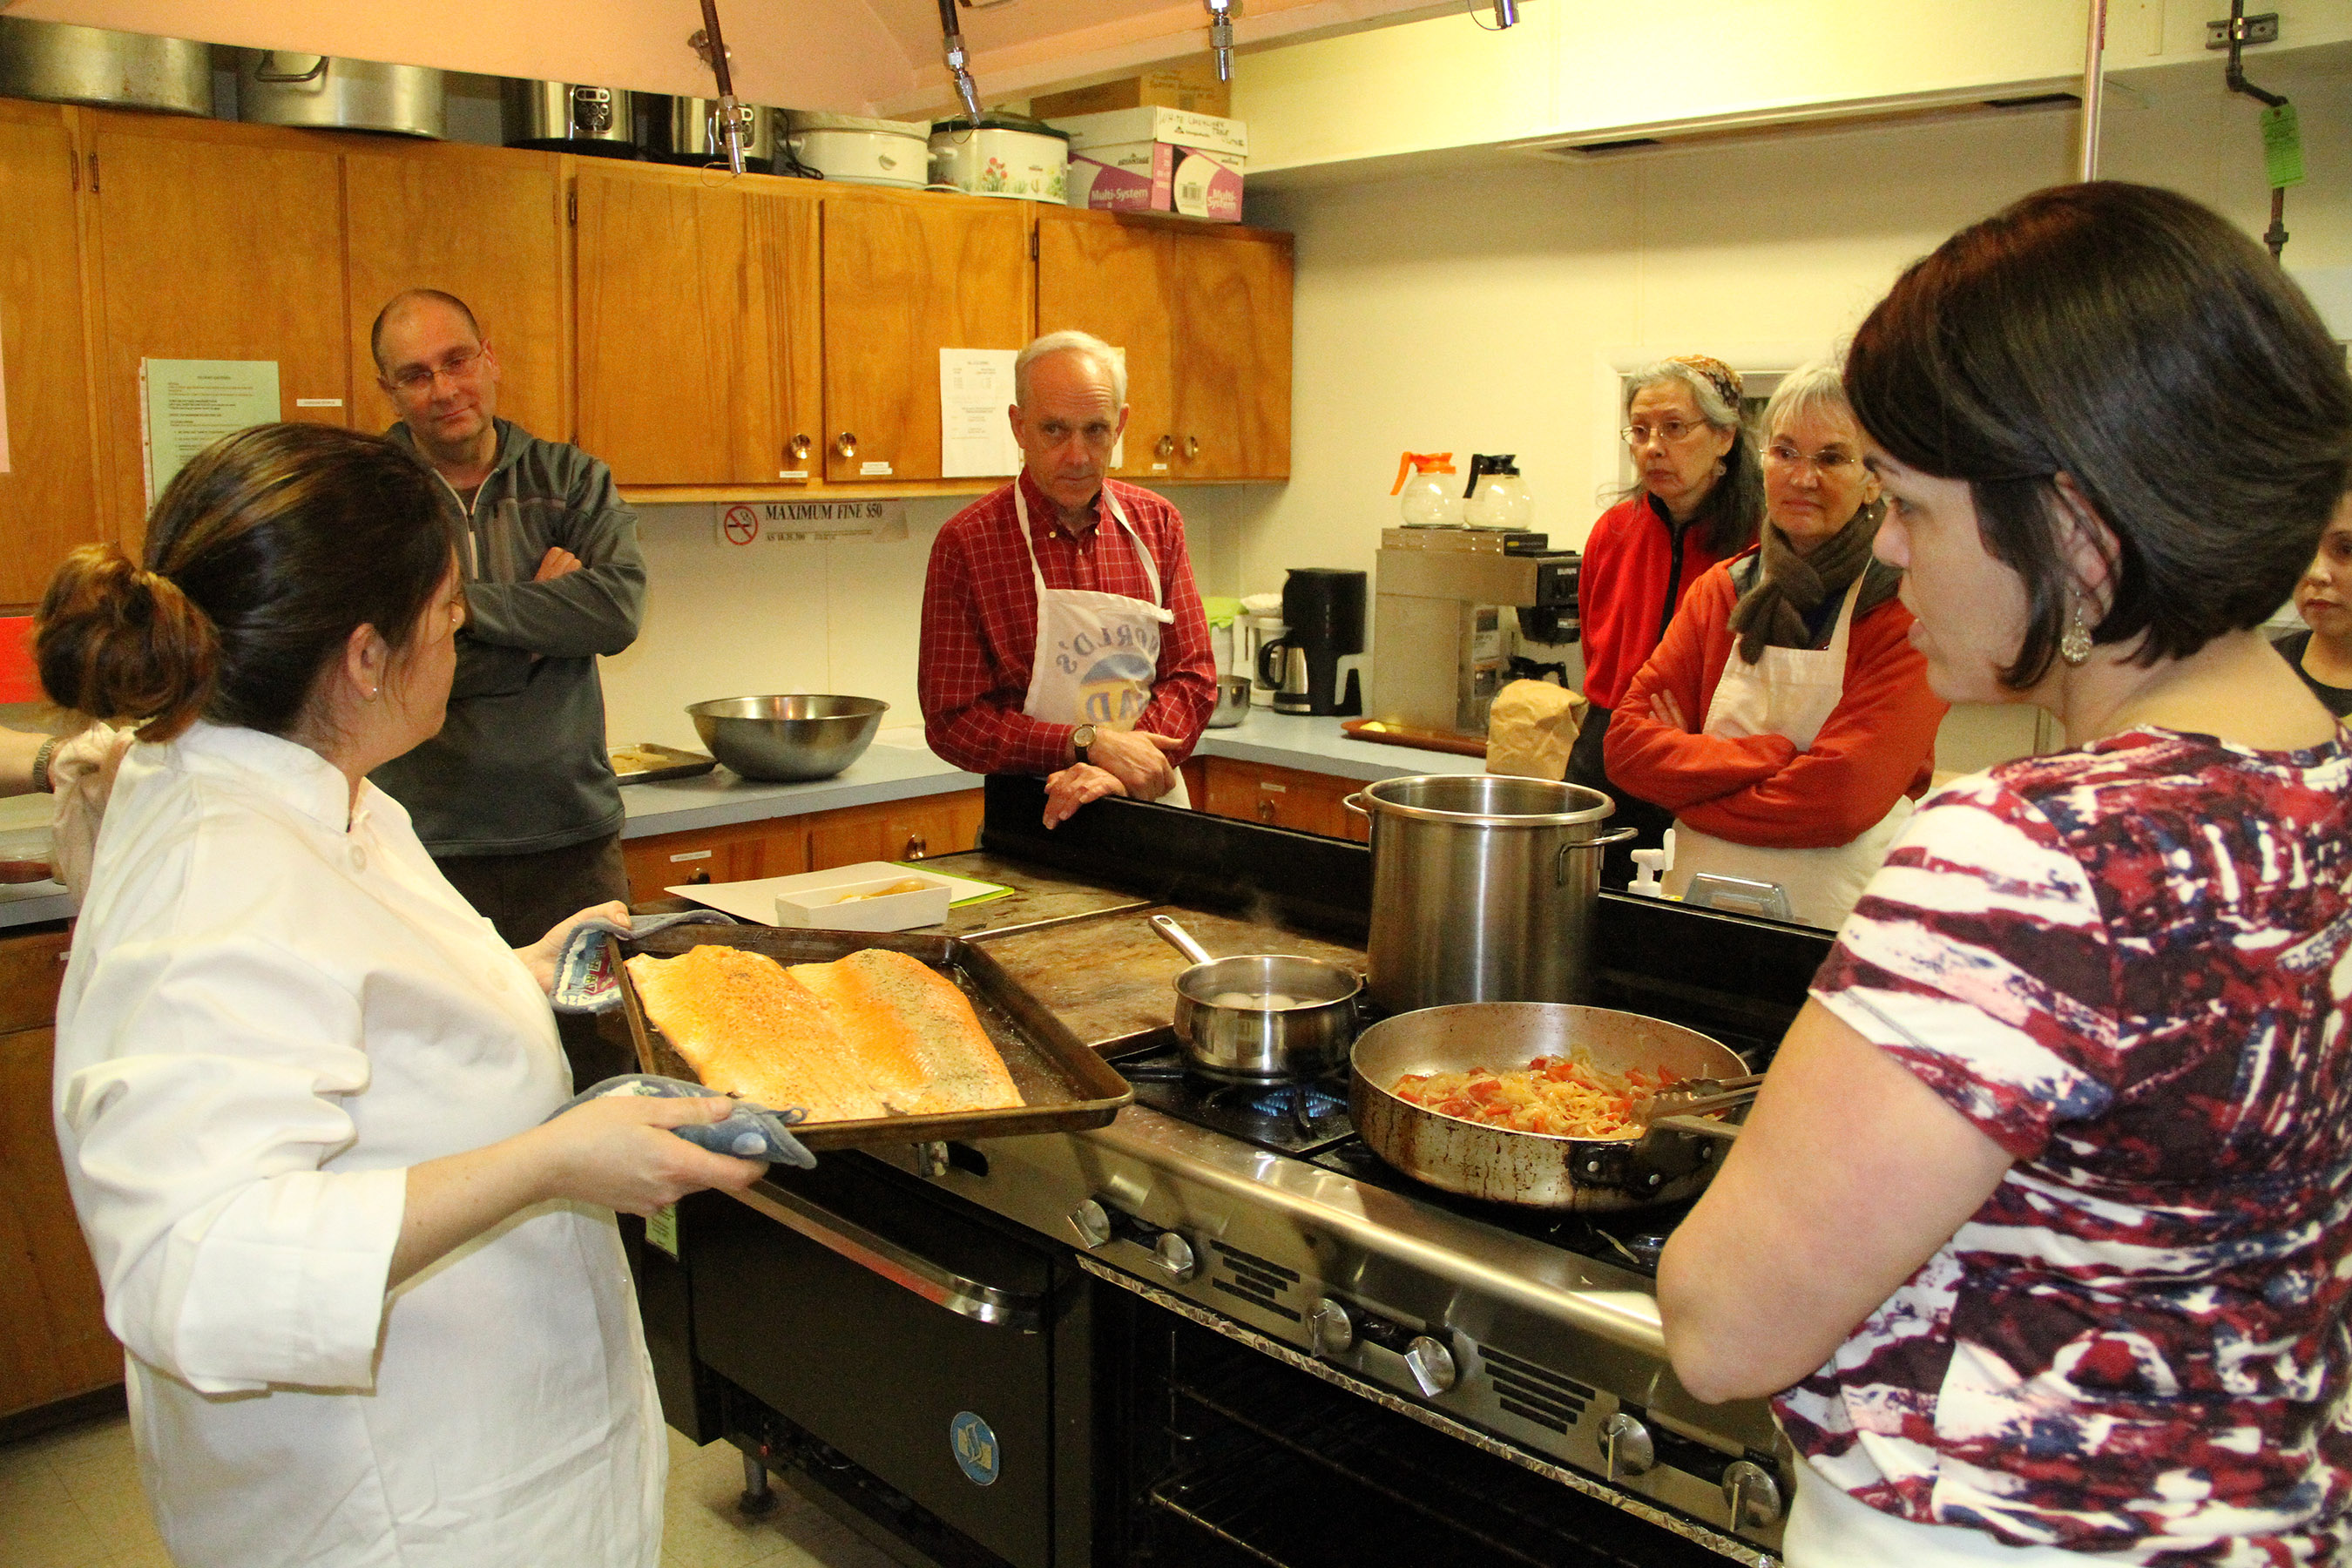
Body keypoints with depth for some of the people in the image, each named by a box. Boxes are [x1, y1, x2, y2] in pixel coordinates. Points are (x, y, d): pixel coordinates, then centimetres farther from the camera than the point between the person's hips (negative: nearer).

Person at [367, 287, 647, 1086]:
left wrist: (458, 603, -9)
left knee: (602, 1077, 8)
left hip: (573, 846, 2)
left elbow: (619, 608, -9)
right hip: (428, 857, -2)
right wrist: (544, 611, -7)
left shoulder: (570, 480, 8)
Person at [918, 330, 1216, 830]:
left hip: (1154, 807, 3)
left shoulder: (1157, 524, 8)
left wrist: (1117, 770, -13)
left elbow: (1193, 675, 4)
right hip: (1034, 824, -3)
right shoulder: (966, 542, -4)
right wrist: (1090, 743, -16)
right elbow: (952, 720, -5)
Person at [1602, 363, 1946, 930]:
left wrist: (1694, 766, -5)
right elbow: (1627, 741, 1)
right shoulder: (1723, 590, 10)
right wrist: (1771, 756, -11)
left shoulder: (1910, 609, -5)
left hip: (1838, 925, -4)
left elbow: (1843, 795, -15)